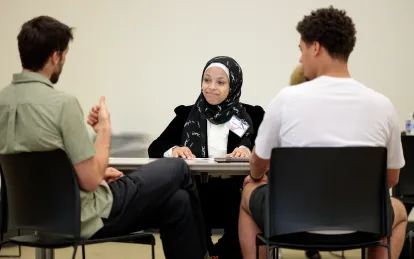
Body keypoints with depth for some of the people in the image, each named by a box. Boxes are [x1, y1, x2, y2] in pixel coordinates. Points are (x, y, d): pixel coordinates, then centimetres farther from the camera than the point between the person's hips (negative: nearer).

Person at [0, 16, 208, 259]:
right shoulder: (62, 102, -25)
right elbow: (91, 181, -21)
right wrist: (105, 130, -7)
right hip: (84, 217, -7)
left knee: (176, 200, 20)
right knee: (178, 169, 15)